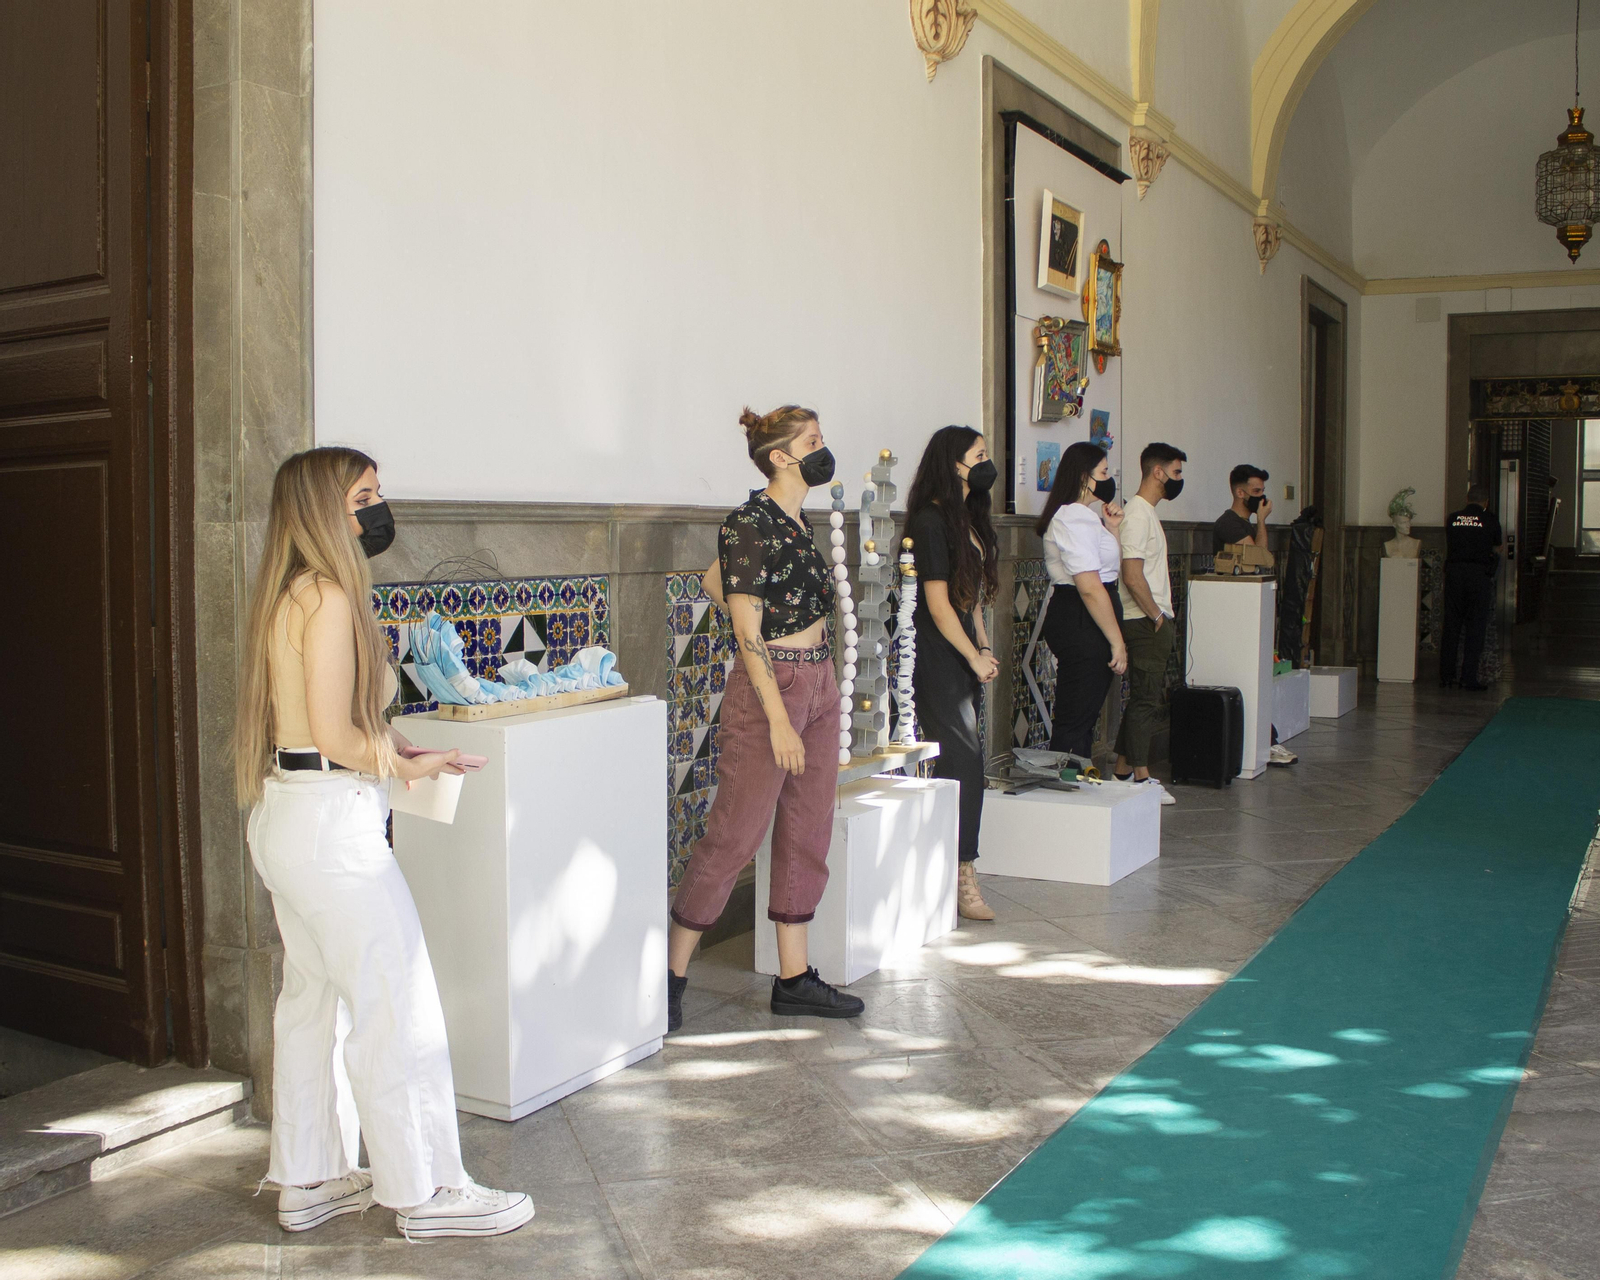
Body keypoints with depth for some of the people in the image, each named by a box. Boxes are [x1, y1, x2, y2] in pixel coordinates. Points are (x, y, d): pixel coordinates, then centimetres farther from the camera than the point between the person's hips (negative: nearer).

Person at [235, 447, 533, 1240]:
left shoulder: (290, 595, 12)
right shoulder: (328, 596, -17)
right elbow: (336, 737, -21)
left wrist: (390, 746, 7)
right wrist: (409, 766, -6)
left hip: (284, 816, 10)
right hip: (331, 824, -10)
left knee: (312, 1000, 17)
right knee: (396, 1008, -1)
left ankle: (309, 1180, 29)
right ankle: (425, 1192, 11)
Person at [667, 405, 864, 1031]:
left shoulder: (796, 522, 11)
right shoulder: (752, 522, -15)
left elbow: (714, 580, 23)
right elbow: (747, 631, -19)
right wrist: (778, 719, -22)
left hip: (819, 685, 9)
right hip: (770, 689, -9)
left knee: (808, 836, 11)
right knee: (733, 837, -2)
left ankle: (794, 979, 21)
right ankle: (671, 973, 12)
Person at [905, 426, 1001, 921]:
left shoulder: (968, 518, 15)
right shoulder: (931, 520, -13)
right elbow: (938, 603, -15)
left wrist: (984, 648, 9)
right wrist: (975, 657, -9)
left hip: (963, 656, 9)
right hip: (937, 660, -9)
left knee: (963, 762, 8)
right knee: (963, 760, -9)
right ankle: (962, 878, -2)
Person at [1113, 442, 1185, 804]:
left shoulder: (1146, 512, 17)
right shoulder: (1137, 513, -15)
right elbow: (1133, 575, -23)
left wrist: (1159, 615, 13)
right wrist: (1156, 615, -14)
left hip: (1151, 623, 10)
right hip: (1146, 624, -10)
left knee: (1143, 697, 13)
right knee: (1146, 699, -5)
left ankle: (1123, 771, 20)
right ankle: (1140, 777, 0)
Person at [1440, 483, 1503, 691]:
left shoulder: (1453, 518, 8)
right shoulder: (1489, 519, 1)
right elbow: (1497, 548, 15)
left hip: (1453, 571, 3)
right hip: (1479, 574, -3)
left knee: (1451, 625, 8)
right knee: (1476, 627, 2)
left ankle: (1445, 676, 10)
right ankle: (1468, 677, -1)